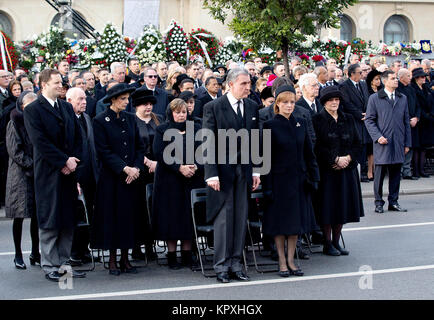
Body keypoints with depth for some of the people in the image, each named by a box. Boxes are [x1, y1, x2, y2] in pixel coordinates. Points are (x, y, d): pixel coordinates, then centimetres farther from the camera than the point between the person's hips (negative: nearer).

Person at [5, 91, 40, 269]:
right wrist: (33, 166, -17)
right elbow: (15, 151, -10)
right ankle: (18, 255, 6)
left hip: (38, 174, 5)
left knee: (37, 215, 4)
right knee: (19, 217, -1)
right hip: (21, 174, -5)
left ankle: (35, 253, 11)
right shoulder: (14, 124, -3)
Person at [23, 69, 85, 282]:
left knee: (68, 222, 8)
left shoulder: (67, 107, 14)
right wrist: (65, 161, -15)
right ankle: (50, 267, 7)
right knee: (49, 223, -1)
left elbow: (78, 137, 13)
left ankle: (63, 263, 16)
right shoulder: (33, 110, -6)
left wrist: (73, 160, -3)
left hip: (69, 172, 6)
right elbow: (40, 142, -14)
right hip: (48, 174, -6)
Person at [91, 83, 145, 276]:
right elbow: (103, 151, -10)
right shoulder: (100, 121, -5)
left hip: (132, 176, 4)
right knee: (112, 216, 0)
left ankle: (125, 258, 13)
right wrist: (124, 168, -16)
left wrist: (136, 167, -6)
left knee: (129, 215, 5)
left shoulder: (130, 119, 9)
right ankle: (112, 260, 8)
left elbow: (140, 146, 10)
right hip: (111, 177, -4)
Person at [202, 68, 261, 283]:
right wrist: (212, 174, -14)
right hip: (223, 170, -5)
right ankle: (221, 266, 8)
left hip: (244, 170, 5)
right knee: (223, 219, -1)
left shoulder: (252, 108, 9)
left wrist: (256, 171, 7)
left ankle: (235, 263, 16)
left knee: (241, 219, 7)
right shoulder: (213, 107, -6)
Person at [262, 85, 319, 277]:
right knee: (280, 221, 1)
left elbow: (308, 153, 11)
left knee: (296, 220, 7)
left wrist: (313, 177, 4)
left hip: (298, 180, 4)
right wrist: (267, 185, -12)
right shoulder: (270, 126, -6)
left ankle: (291, 261, 16)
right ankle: (282, 263, 9)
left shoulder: (300, 124, 8)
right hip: (279, 180, -4)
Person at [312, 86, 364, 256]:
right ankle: (327, 244, 8)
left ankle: (336, 242, 18)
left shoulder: (348, 119, 12)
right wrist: (336, 159, -15)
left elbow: (357, 142, 10)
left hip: (347, 170, 5)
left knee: (343, 206, 6)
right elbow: (317, 146, -10)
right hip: (326, 170, -5)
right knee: (328, 207, -3)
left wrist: (348, 158, -7)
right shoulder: (317, 120, -4)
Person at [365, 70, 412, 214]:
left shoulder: (403, 98, 13)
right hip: (382, 143, -4)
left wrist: (407, 143, 10)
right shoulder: (374, 98, 1)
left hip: (398, 142, 4)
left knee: (396, 174, 7)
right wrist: (378, 136, -13)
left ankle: (393, 202, 16)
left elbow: (406, 121, 14)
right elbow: (369, 120, -1)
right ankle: (378, 203, 9)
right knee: (380, 174, -1)